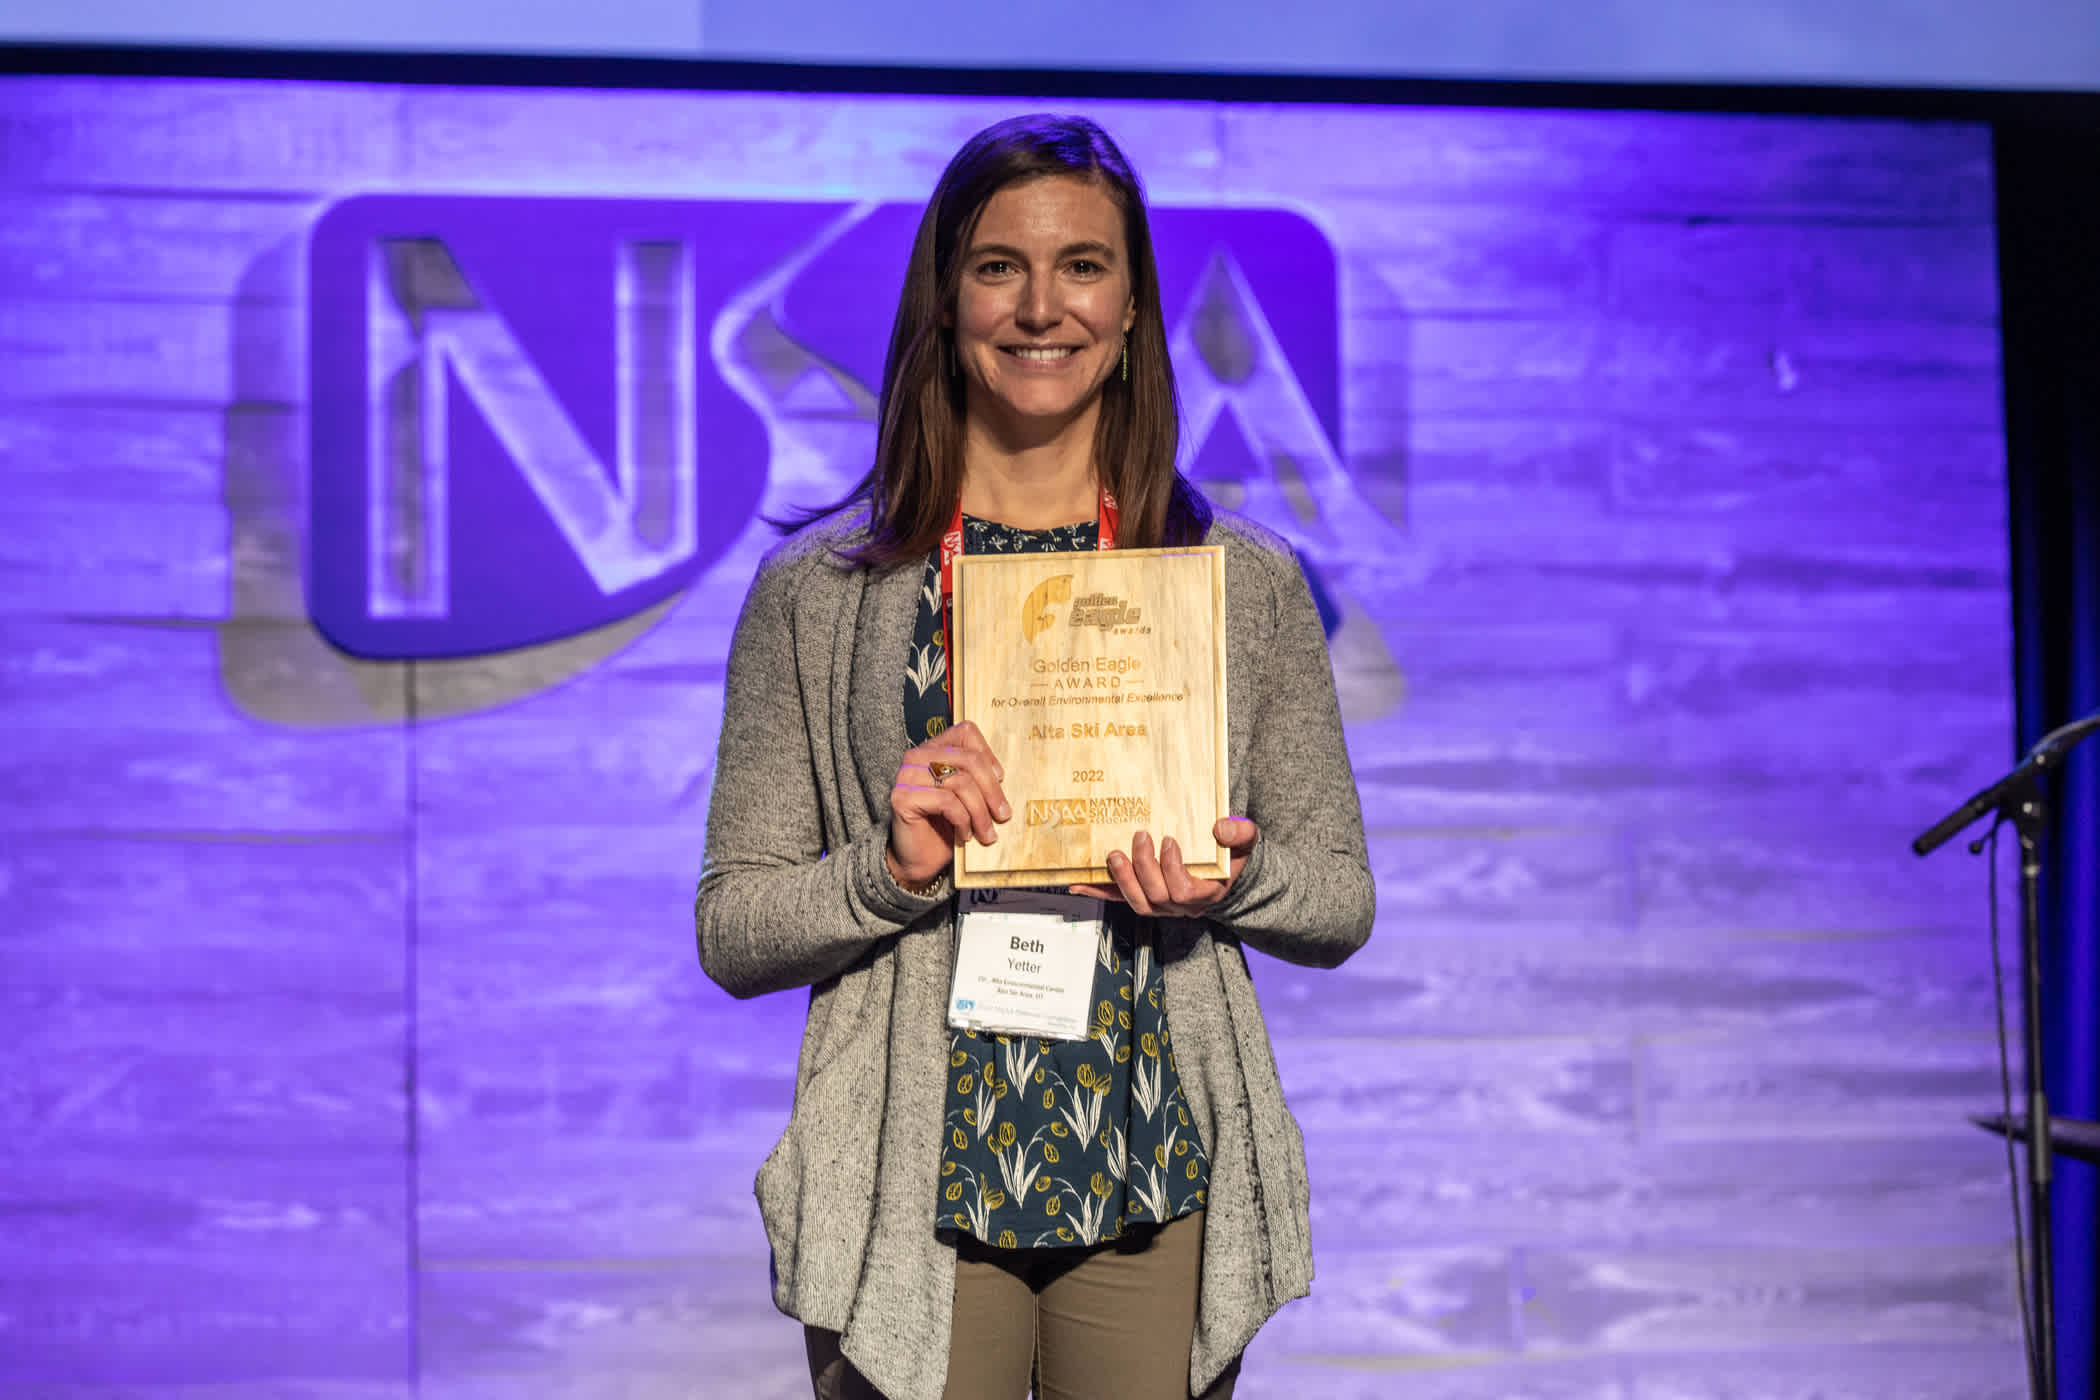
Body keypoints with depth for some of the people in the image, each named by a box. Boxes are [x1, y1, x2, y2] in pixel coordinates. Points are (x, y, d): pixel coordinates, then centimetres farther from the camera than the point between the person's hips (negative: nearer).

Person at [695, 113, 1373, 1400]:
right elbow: (733, 930, 2)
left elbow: (1342, 903, 8)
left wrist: (1230, 879, -12)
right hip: (913, 1193, -1)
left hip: (1162, 1192, 1)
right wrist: (891, 871, -16)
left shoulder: (1247, 583, 5)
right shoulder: (819, 588, 1)